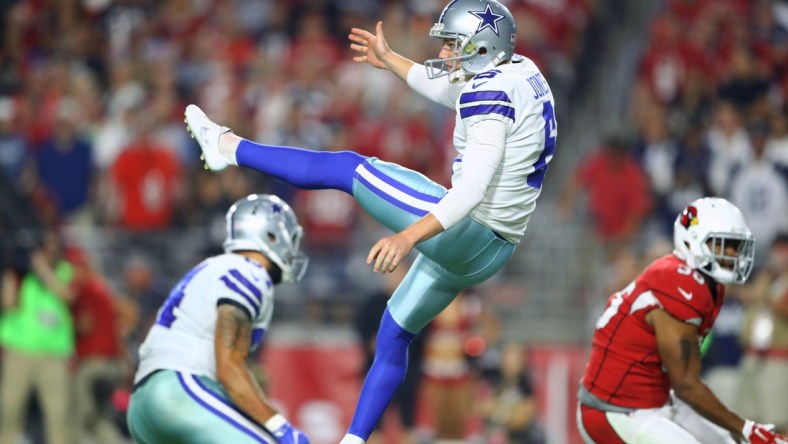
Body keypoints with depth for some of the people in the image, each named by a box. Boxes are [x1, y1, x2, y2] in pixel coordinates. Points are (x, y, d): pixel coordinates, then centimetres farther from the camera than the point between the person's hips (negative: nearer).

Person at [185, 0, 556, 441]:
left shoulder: (492, 90, -19)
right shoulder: (520, 70, 10)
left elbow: (473, 188, -29)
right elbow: (451, 92, 32)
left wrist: (408, 237, -36)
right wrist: (389, 60, 39)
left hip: (467, 233, -9)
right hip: (491, 252, 9)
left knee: (348, 169, 0)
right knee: (394, 335, 19)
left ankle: (231, 148, 12)